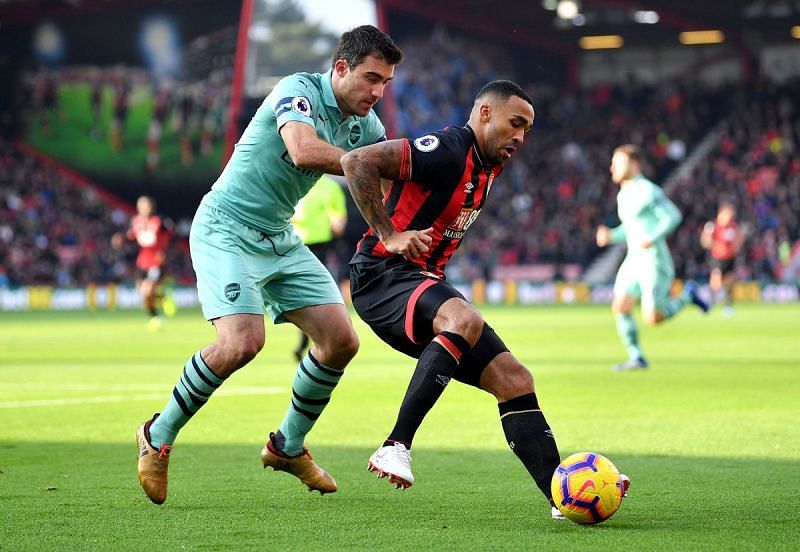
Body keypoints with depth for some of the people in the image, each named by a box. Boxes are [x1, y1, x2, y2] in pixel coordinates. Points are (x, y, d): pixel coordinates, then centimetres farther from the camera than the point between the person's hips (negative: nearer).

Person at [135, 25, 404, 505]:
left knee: (341, 340, 1)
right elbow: (303, 152, -39)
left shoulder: (365, 124, 5)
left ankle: (288, 446, 21)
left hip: (281, 239, 8)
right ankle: (159, 437, -5)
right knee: (242, 342, -25)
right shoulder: (299, 91, -20)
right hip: (227, 231, -8)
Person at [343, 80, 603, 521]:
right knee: (465, 320, -38)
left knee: (512, 378, -1)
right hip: (382, 274, -9)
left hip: (425, 281, 9)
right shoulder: (448, 150, -14)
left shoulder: (488, 168, 15)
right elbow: (356, 162, -22)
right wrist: (389, 234, -22)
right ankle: (396, 447, -37)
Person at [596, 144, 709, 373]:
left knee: (652, 318, -11)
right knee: (620, 308, -8)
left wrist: (652, 239, -28)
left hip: (654, 261, -8)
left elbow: (673, 216, -17)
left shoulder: (647, 191, -12)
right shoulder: (624, 195, 15)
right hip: (633, 260, 8)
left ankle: (687, 296, 14)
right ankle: (636, 358, -1)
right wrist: (610, 236, 6)